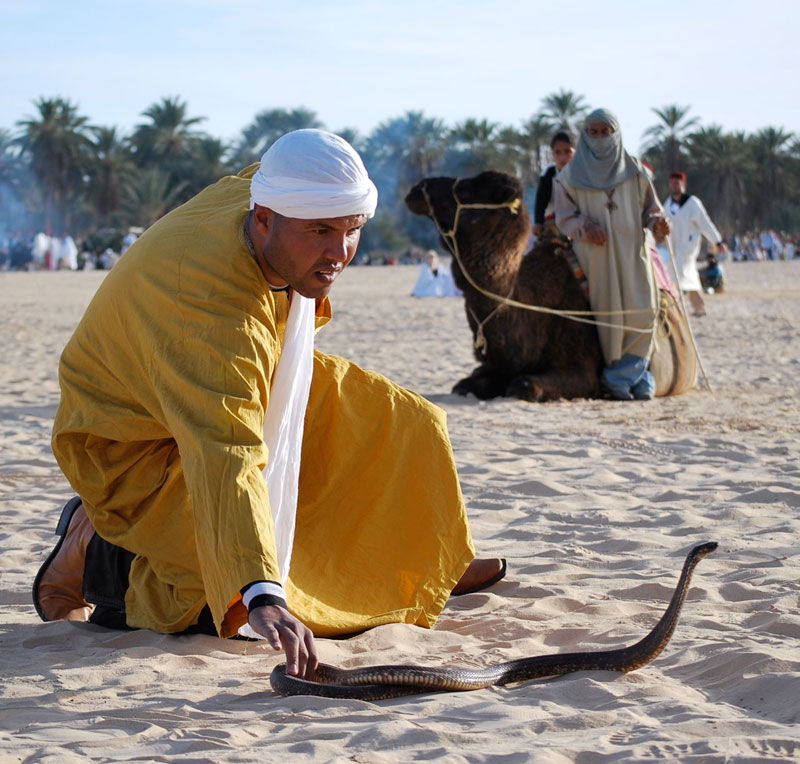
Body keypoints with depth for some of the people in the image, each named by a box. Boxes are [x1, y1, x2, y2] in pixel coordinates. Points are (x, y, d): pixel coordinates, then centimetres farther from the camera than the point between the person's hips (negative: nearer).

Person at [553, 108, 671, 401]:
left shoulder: (634, 171, 13)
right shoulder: (570, 176, 10)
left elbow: (650, 208, 15)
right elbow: (564, 217, 7)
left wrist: (657, 222, -8)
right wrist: (584, 226, -14)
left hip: (632, 251, 1)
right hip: (595, 254, -1)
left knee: (642, 312, -12)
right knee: (609, 316, -8)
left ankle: (621, 377, -7)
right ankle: (638, 378, -2)